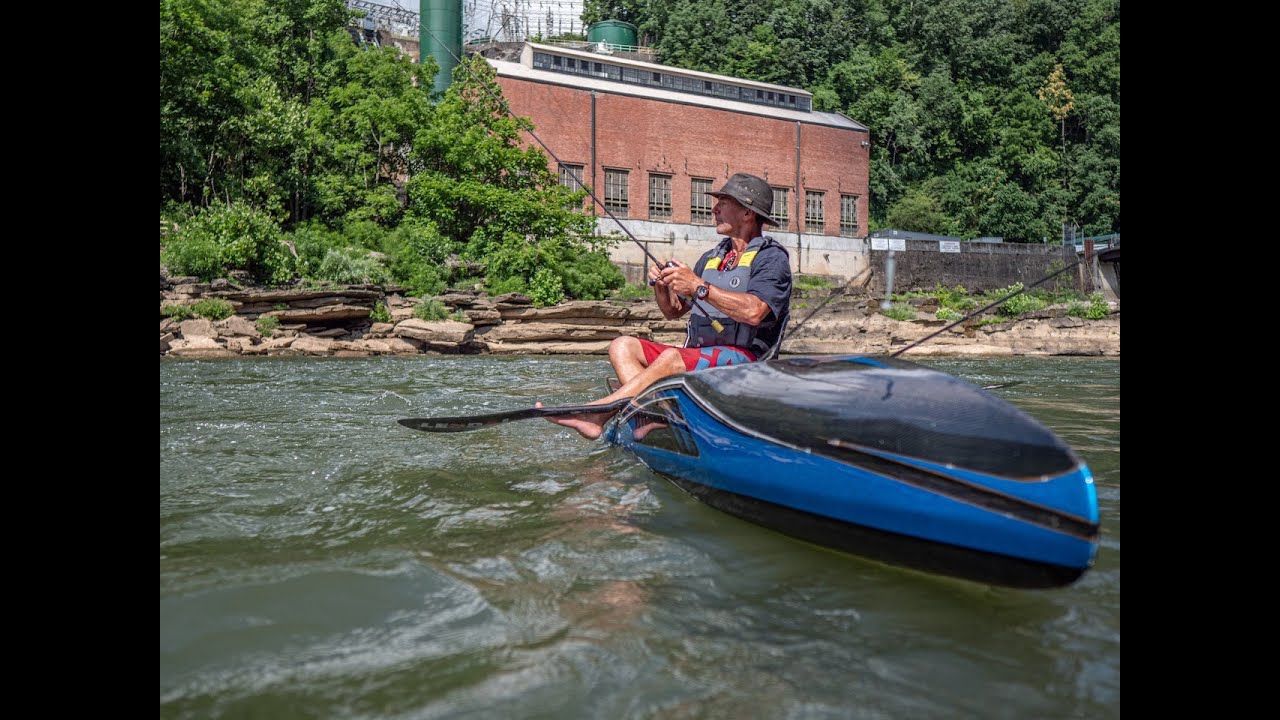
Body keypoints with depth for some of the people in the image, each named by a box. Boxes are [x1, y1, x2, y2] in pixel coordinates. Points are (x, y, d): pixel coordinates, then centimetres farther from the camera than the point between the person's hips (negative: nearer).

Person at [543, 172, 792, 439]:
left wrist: (699, 287, -23)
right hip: (696, 356, 8)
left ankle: (595, 414, -30)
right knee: (622, 346, -8)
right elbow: (673, 311, 22)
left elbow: (754, 312, -23)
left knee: (672, 357, -33)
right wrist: (661, 287, 1)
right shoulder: (711, 257, 22)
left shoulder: (771, 257, -3)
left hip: (744, 358, -8)